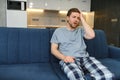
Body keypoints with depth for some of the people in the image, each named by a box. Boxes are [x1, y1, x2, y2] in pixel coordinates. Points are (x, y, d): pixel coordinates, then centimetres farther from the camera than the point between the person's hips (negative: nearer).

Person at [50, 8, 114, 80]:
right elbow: (53, 49, 9)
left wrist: (82, 19, 8)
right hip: (69, 60, -3)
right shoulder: (58, 31, 16)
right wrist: (64, 57, -11)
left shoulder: (80, 30, 21)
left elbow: (91, 35, 0)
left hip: (85, 58, 4)